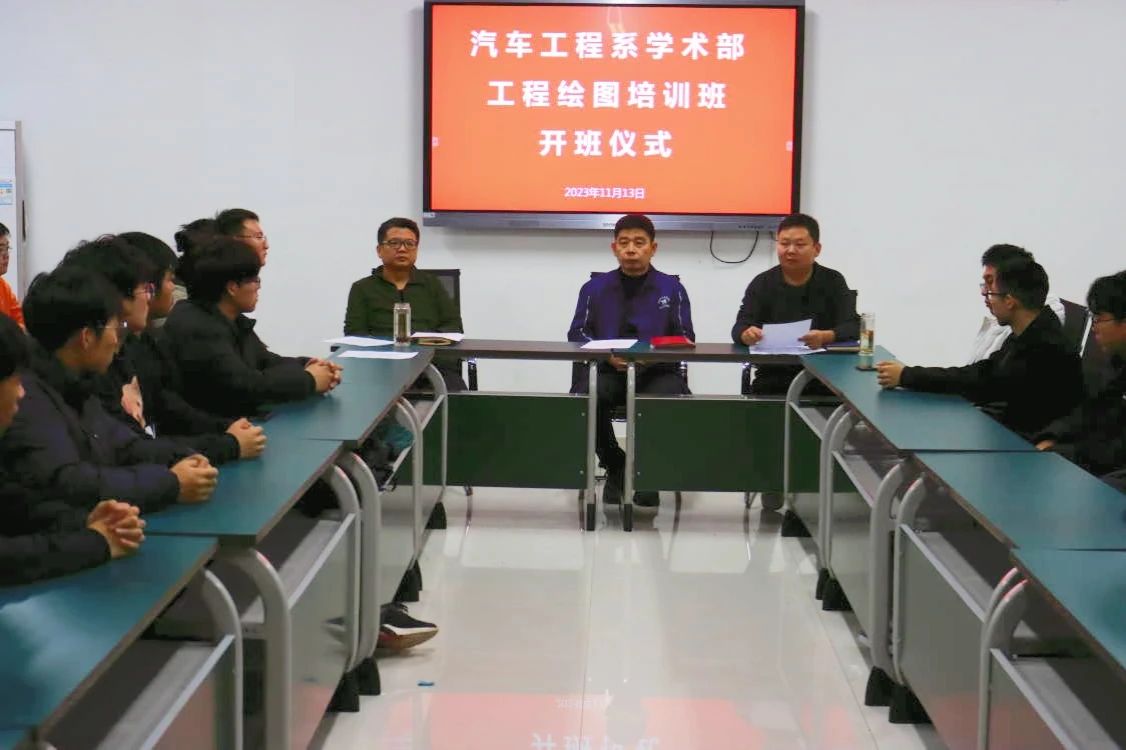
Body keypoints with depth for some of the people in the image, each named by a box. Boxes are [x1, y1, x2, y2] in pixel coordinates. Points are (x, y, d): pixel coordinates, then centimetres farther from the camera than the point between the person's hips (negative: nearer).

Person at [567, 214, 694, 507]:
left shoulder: (672, 288, 12)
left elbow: (684, 339, 4)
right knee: (584, 397, -32)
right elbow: (577, 334, 5)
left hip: (658, 372, -1)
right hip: (608, 371, 1)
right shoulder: (595, 288, 15)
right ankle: (615, 468, -5)